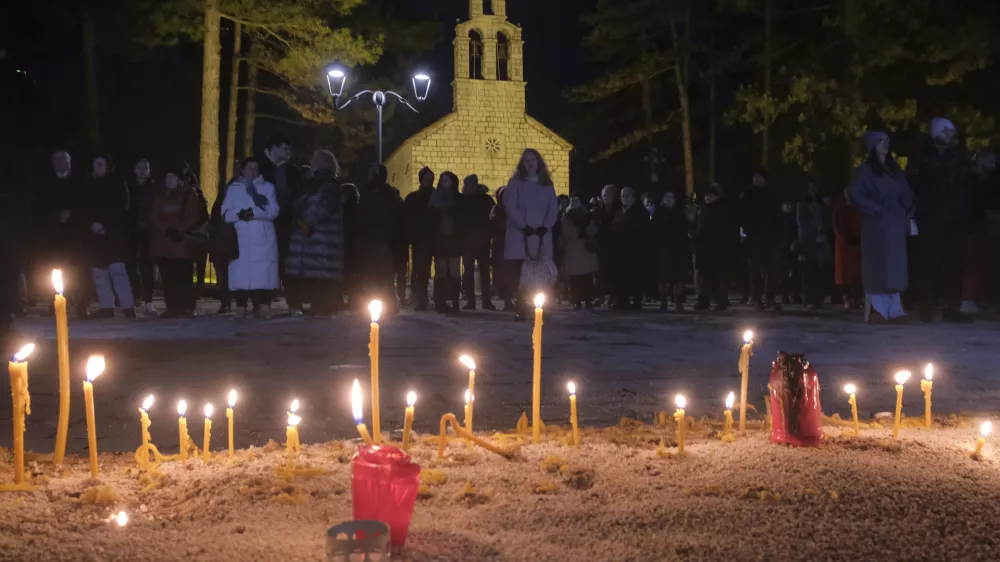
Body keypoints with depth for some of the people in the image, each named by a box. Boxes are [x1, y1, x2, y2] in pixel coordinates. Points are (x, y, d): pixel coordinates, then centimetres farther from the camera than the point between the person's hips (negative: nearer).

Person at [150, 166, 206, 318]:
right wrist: (167, 230, -10)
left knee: (184, 277, -8)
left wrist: (180, 231, -12)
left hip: (182, 242, -3)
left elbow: (194, 217, -1)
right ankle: (172, 308, 2)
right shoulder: (159, 195, 14)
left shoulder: (189, 194, 5)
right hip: (162, 242, 3)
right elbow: (154, 217, 6)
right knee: (168, 277, -1)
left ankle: (188, 308, -6)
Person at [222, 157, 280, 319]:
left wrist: (254, 212, -18)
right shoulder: (233, 189, 16)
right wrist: (239, 214, -16)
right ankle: (240, 308, -1)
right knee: (240, 276, -5)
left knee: (263, 276, -8)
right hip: (240, 242, 1)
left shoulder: (268, 187, 12)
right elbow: (226, 214, 4)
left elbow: (273, 211, -3)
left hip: (263, 242, -1)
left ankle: (263, 307, -6)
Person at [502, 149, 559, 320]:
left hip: (541, 237, 2)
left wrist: (544, 227, -9)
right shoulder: (515, 182, 6)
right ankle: (521, 310, -7)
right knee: (520, 276, -9)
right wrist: (524, 227, -13)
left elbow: (553, 209, 8)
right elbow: (510, 206, -5)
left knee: (541, 278, -7)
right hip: (520, 236, -2)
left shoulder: (547, 185, 14)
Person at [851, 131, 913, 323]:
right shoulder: (865, 170, 1)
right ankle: (878, 308, -12)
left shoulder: (895, 169, 18)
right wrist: (875, 209, -15)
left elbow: (905, 195, 17)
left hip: (896, 223, 6)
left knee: (895, 267, 2)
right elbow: (856, 195, -10)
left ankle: (893, 309, 3)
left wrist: (906, 213, 2)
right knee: (878, 265, -10)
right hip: (877, 224, -6)